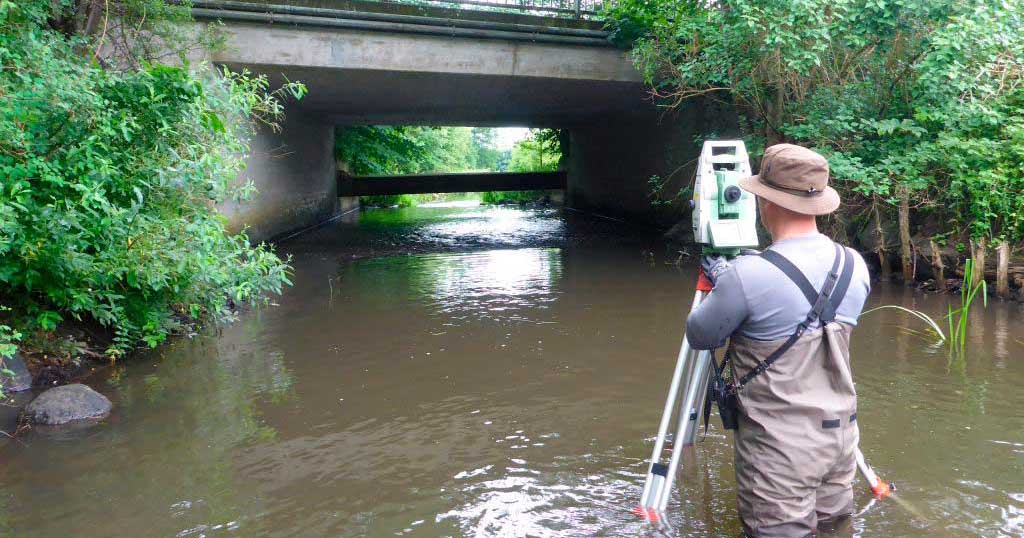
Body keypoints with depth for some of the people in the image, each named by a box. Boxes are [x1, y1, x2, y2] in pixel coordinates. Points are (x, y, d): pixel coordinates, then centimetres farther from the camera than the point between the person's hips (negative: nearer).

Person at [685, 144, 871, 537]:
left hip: (779, 447, -6)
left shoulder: (747, 275, -22)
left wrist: (722, 285, 11)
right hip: (840, 435, 6)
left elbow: (699, 336, -7)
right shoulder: (856, 265, -1)